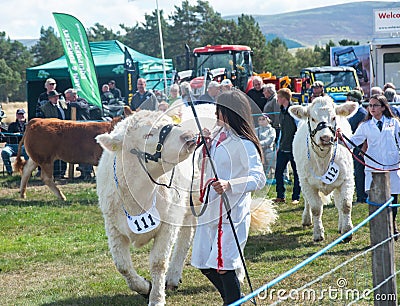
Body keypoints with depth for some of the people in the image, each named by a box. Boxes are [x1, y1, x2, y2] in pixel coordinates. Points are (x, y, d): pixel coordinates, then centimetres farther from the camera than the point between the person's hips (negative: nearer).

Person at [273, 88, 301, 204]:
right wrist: (279, 146, 20)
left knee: (296, 173, 3)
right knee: (278, 172, 5)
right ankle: (280, 196, 13)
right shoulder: (282, 112, 13)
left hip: (293, 148, -7)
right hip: (283, 148, 7)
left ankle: (296, 197, 10)